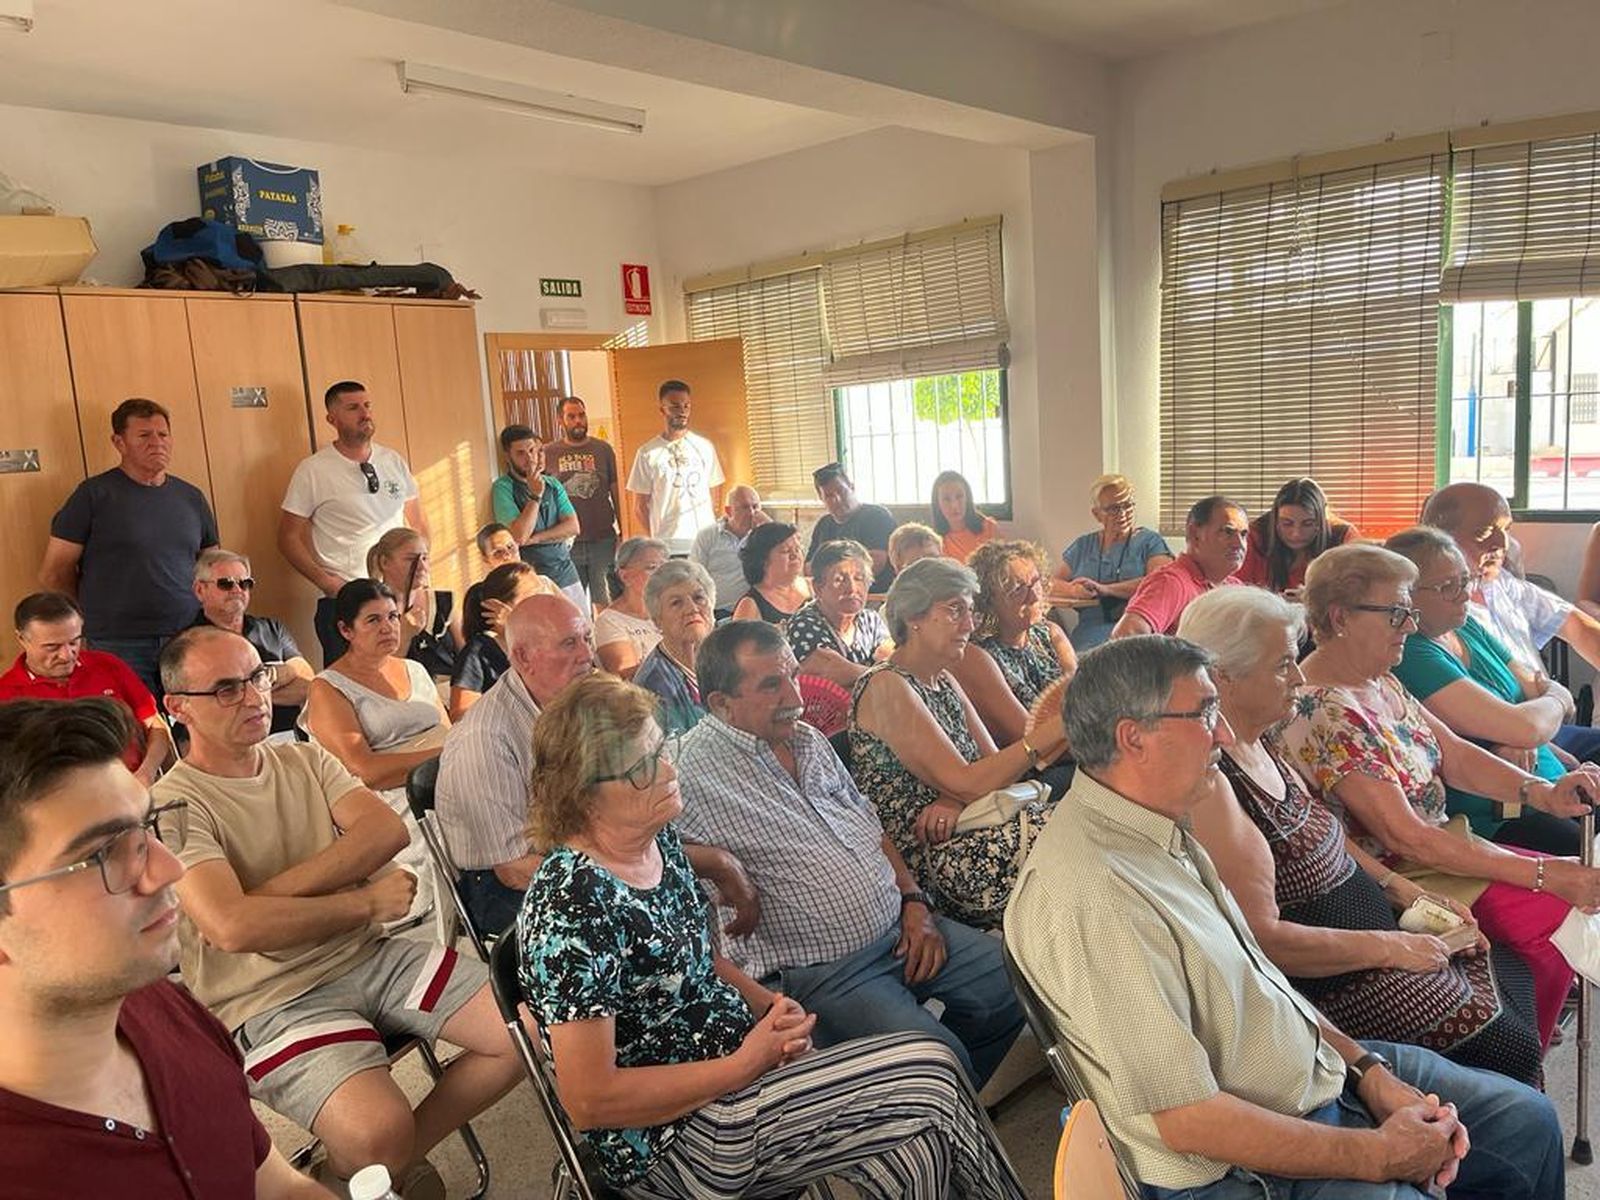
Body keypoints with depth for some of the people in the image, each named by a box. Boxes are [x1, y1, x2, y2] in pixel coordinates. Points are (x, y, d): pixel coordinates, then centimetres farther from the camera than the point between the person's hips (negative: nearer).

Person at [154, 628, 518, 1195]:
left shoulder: (306, 759, 12)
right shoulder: (174, 806, -8)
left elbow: (387, 830, -5)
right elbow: (232, 927, -23)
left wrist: (276, 891, -16)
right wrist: (368, 901, -13)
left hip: (370, 954, 6)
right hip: (274, 997, -6)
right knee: (381, 1133, -31)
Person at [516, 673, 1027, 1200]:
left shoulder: (657, 838, 2)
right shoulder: (571, 905, -24)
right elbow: (589, 1102, -23)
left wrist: (768, 1003, -1)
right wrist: (746, 1064, -19)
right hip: (672, 1142, -8)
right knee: (928, 1090, -12)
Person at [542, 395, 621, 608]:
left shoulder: (603, 449, 6)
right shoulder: (547, 453, 3)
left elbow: (616, 493, 8)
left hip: (603, 539, 0)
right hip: (566, 542, 0)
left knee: (605, 602, 4)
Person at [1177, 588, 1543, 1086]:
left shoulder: (1259, 747, 5)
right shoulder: (1209, 785, -27)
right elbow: (1263, 937, -27)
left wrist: (1406, 891, 7)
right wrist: (1388, 947, -18)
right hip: (1330, 986, -10)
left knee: (1518, 974, 15)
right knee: (1511, 1047, -8)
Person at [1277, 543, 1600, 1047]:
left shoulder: (1380, 683, 6)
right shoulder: (1324, 714, -25)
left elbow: (1453, 753, 5)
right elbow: (1403, 836, -25)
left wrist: (1541, 791, -14)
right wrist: (1540, 874, -22)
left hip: (1444, 846, 10)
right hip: (1401, 878, -10)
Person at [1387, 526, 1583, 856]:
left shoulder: (1468, 628, 10)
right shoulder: (1414, 657, -19)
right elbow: (1527, 728, -20)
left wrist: (1520, 743, -12)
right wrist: (1556, 700, 3)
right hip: (1496, 820, -9)